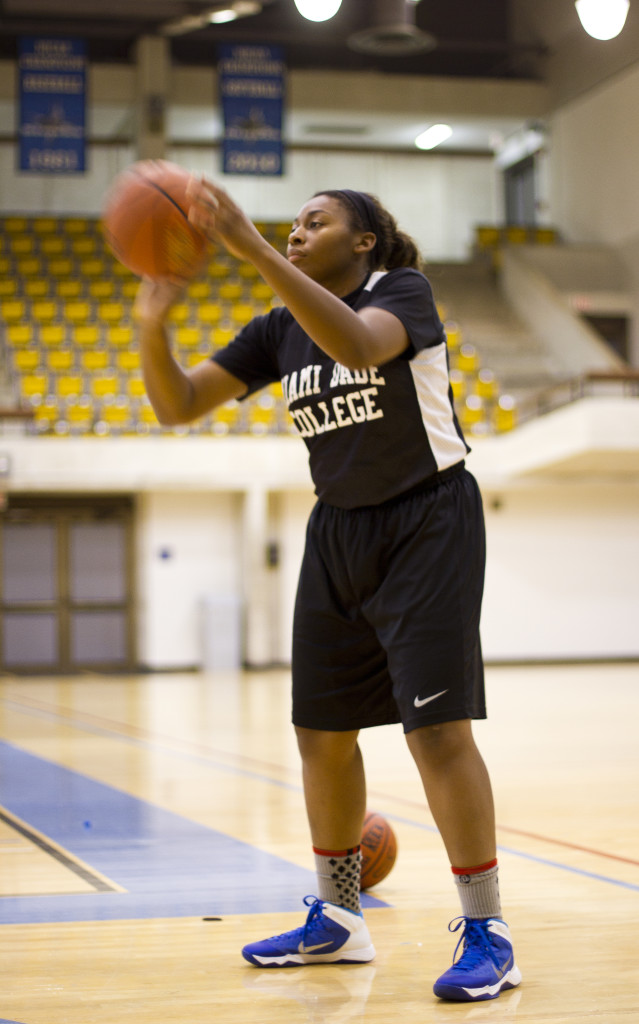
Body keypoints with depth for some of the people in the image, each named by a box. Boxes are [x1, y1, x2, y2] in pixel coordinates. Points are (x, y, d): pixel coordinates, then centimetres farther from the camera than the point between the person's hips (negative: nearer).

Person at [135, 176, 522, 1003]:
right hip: (339, 532, 7)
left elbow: (358, 343, -35)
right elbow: (177, 404, 2)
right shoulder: (279, 331, 6)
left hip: (426, 524, -7)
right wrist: (151, 323, -18)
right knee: (321, 730, 8)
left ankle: (486, 935, -5)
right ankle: (336, 920, 23)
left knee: (436, 727, -14)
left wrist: (251, 248, -41)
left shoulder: (403, 290, -11)